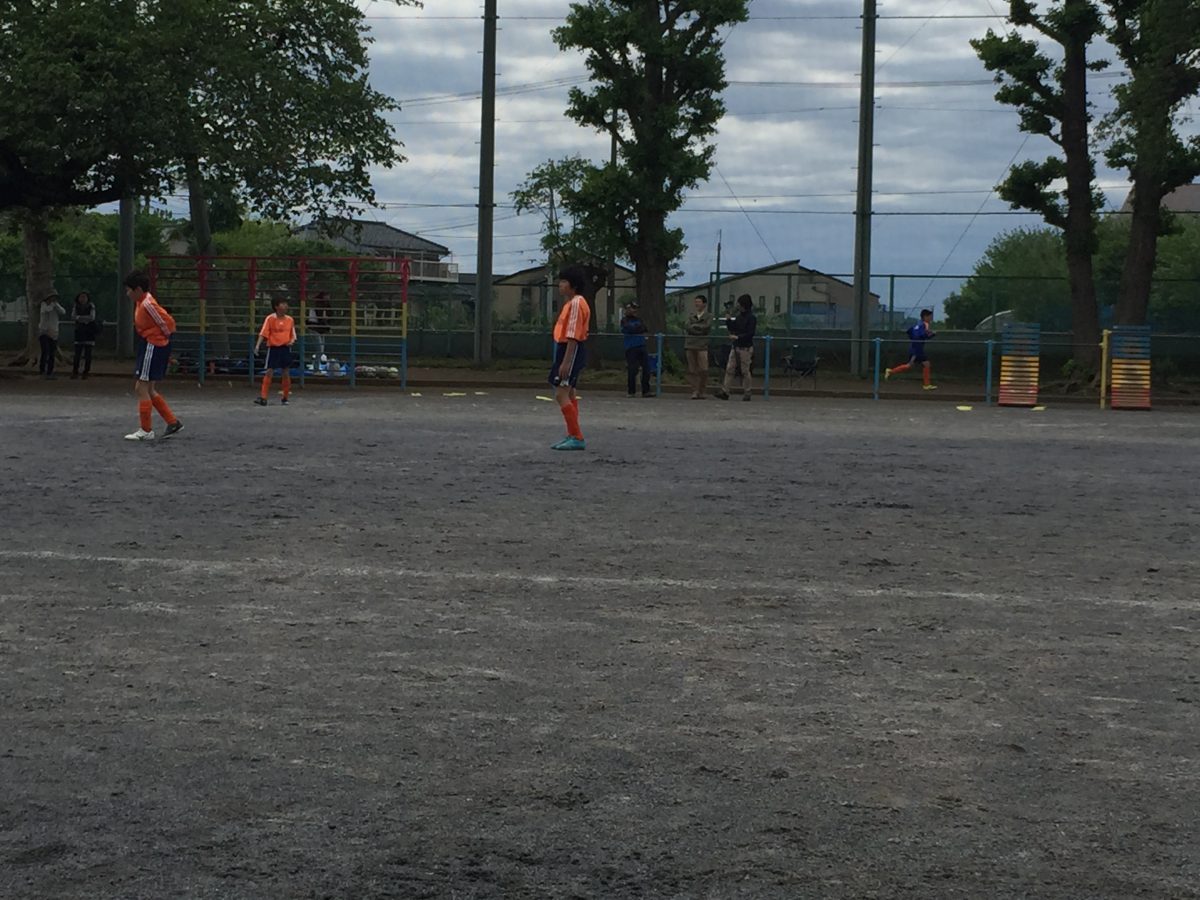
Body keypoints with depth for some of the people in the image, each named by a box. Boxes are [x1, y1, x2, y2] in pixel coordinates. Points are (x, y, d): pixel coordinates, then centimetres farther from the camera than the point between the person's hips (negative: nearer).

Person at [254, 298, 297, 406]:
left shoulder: (290, 320, 7)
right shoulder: (270, 319, -4)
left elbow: (293, 335, 13)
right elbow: (263, 334, -10)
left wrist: (291, 341, -9)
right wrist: (257, 345, -21)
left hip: (285, 348, 3)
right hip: (273, 348, -3)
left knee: (286, 373, 5)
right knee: (269, 372, -6)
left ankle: (285, 398, 17)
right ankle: (263, 398, -6)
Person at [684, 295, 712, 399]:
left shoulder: (708, 317, 8)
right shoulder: (690, 315, 17)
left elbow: (706, 327, -7)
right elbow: (686, 327, 2)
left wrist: (694, 326, -1)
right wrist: (699, 329, -6)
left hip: (702, 345, -3)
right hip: (690, 344, 3)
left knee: (703, 370, -10)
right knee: (692, 370, 0)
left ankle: (701, 391, 1)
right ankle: (694, 391, 2)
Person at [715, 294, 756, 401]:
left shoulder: (751, 318, -10)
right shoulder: (738, 316, 12)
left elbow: (750, 334, -16)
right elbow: (733, 328, 19)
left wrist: (737, 337, -23)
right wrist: (728, 320, 3)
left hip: (745, 348, -7)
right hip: (735, 347, 7)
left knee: (745, 371, 0)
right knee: (729, 369, 0)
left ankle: (746, 393, 9)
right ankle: (725, 391, -3)